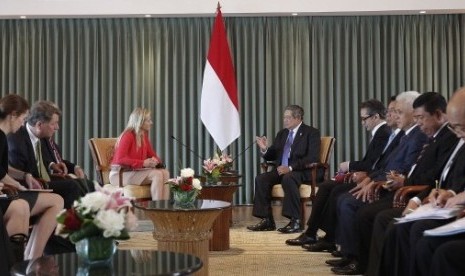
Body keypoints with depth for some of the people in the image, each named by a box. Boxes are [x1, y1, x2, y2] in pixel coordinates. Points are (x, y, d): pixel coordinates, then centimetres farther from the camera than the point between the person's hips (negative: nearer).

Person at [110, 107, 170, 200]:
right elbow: (120, 159, -24)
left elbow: (153, 155, 13)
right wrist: (143, 163, -28)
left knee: (165, 173, -16)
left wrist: (155, 160, -13)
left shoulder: (144, 137, 8)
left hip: (136, 171, 7)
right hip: (121, 174, -7)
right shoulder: (127, 136, -15)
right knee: (157, 174, -26)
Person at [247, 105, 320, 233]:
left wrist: (290, 168, -24)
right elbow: (272, 156, 19)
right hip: (282, 169, 6)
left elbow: (313, 158, -15)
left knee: (288, 179, -37)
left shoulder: (311, 133, -2)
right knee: (261, 178, -18)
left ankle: (295, 221, -31)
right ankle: (267, 221, -14)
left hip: (302, 172, -6)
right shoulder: (282, 133, 17)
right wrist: (265, 149, -6)